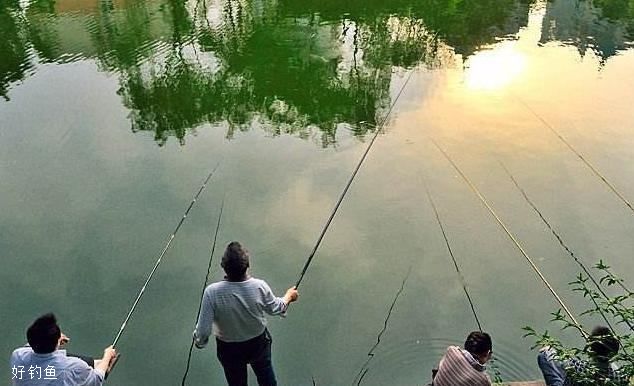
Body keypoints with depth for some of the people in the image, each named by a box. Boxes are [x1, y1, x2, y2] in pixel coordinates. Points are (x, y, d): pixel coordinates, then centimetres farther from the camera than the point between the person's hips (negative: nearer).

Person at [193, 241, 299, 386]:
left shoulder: (212, 292, -33)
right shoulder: (260, 286, -28)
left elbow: (203, 332, -24)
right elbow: (275, 308, -7)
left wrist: (198, 341, -1)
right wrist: (289, 296, 14)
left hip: (229, 349, -1)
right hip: (258, 343, 1)